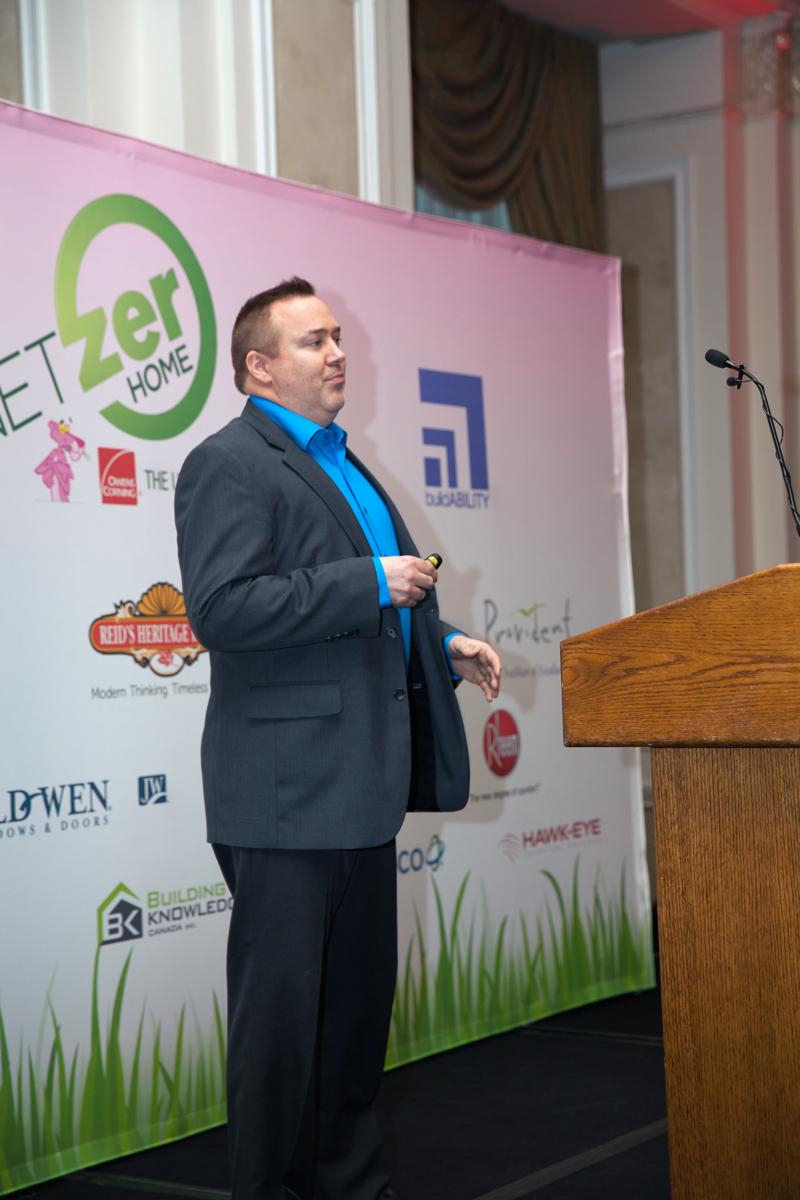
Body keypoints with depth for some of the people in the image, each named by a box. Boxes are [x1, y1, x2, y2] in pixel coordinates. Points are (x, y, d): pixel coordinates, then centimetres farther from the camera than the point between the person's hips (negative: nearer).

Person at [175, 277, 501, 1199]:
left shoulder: (341, 465, 20)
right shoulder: (229, 465, -10)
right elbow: (221, 608, -24)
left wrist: (443, 645, 13)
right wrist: (372, 584, -22)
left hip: (361, 783, 10)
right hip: (289, 790, -9)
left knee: (360, 996, 17)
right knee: (282, 1010, 0)